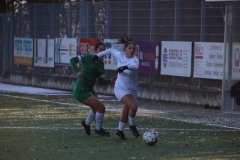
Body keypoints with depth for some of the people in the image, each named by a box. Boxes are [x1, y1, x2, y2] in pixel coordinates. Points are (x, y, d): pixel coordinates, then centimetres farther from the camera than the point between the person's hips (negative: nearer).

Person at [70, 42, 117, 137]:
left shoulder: (101, 65, 9)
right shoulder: (89, 58, -13)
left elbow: (101, 81, 10)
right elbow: (73, 60, -16)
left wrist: (111, 81, -7)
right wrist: (77, 71, -30)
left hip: (88, 90, 10)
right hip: (81, 91, -10)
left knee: (96, 108, 31)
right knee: (101, 108, -13)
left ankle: (86, 123, 57)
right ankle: (98, 129, 8)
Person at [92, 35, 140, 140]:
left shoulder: (134, 60, -16)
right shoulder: (120, 55, -7)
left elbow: (135, 66, -41)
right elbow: (111, 50, 15)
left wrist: (125, 67, -59)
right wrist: (98, 55, 20)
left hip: (132, 90, 1)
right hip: (120, 89, -1)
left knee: (126, 112, 11)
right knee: (133, 106, -25)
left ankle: (120, 131, 38)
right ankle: (132, 126, -1)